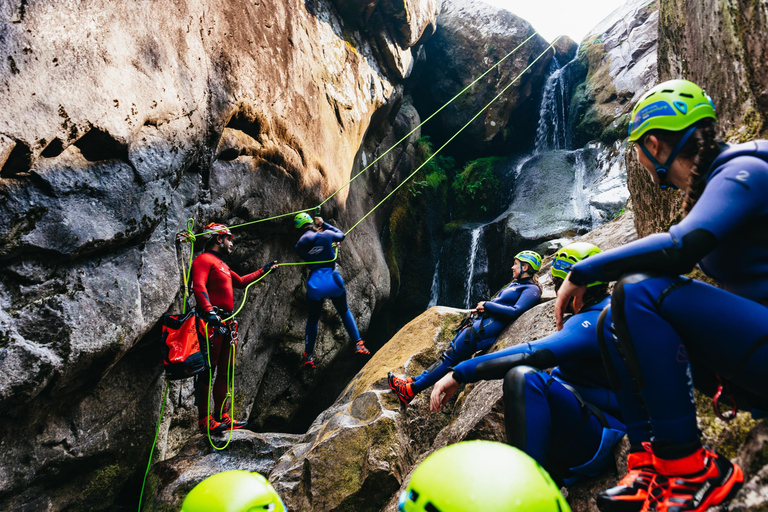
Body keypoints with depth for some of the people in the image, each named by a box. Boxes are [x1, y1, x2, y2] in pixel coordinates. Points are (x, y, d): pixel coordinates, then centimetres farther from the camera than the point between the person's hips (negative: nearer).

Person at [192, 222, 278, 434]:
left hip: (227, 324, 10)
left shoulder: (222, 265, 26)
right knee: (208, 371, -7)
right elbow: (199, 286, -20)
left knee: (225, 372, 11)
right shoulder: (204, 260, -4)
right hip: (212, 322, -10)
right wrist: (208, 310, -36)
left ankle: (221, 416, 17)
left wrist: (264, 270, 47)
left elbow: (241, 282, 40)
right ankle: (204, 420, -3)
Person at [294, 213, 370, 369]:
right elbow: (341, 235, 18)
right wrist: (324, 224, 24)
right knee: (344, 312, 23)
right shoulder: (326, 235, -2)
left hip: (314, 284, 0)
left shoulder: (300, 245, -2)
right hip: (333, 280, 0)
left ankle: (308, 355, 21)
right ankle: (358, 344, 18)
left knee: (312, 319, 19)